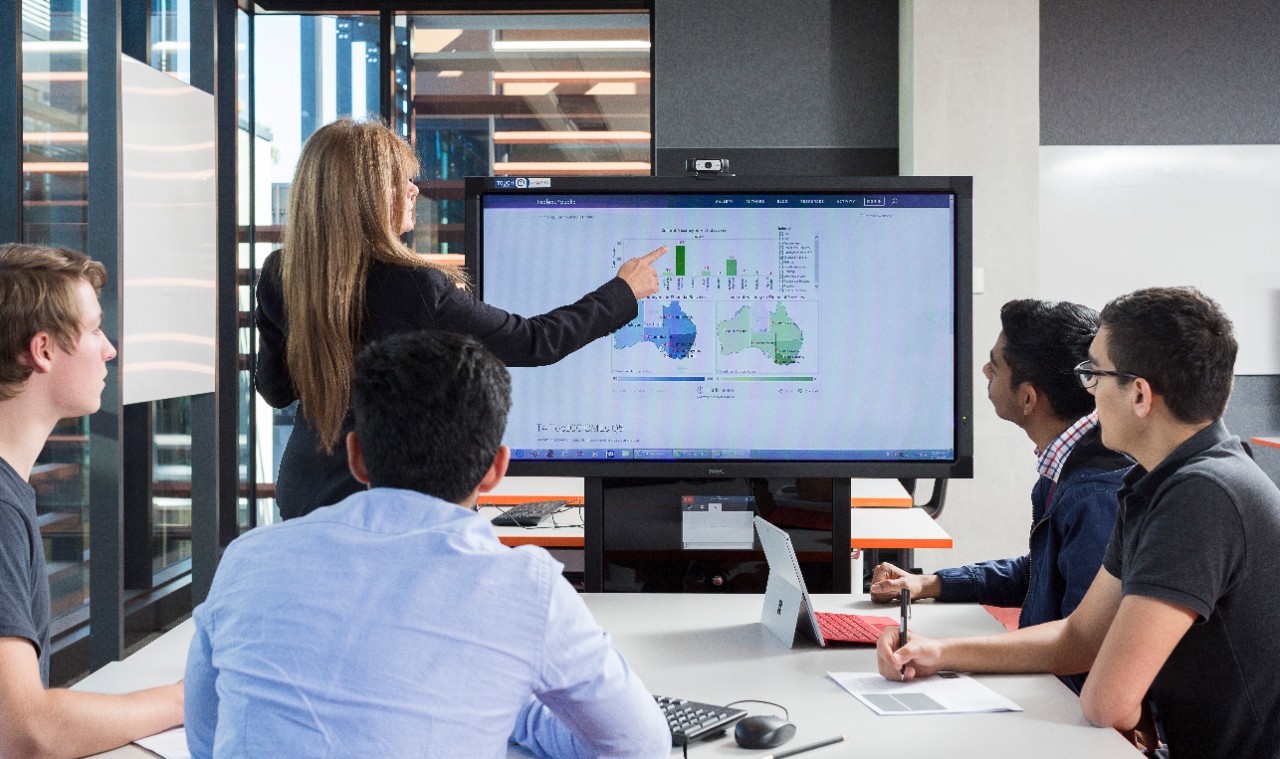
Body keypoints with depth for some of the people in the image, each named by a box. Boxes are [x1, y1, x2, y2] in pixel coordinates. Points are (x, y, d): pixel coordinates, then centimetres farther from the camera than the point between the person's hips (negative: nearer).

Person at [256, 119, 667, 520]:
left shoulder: (278, 276, -6)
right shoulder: (414, 288, -25)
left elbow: (275, 390, 8)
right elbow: (535, 342, -16)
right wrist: (623, 292, -3)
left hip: (302, 495, 6)